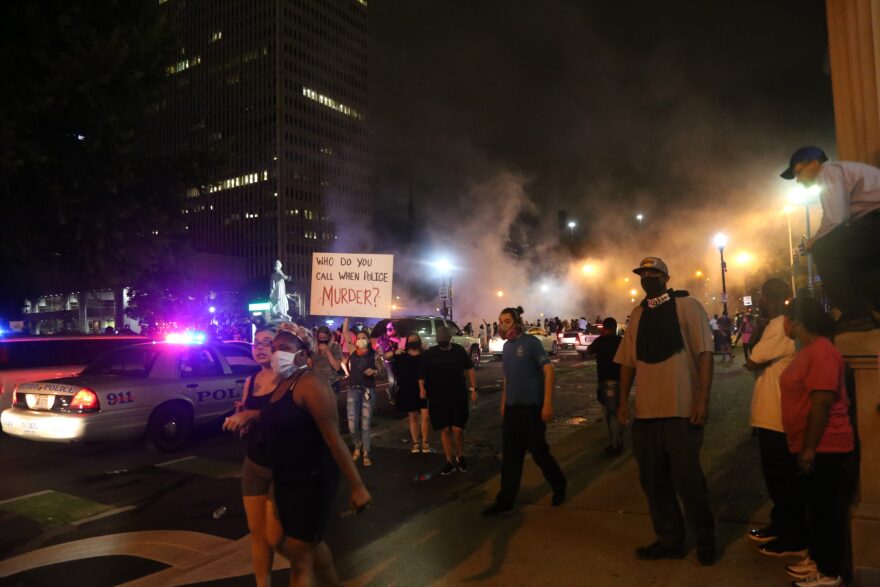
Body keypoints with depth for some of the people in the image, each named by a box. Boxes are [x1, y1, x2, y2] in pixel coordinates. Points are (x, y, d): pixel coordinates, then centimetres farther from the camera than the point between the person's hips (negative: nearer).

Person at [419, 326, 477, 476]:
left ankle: (460, 456, 25)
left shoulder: (459, 350, -2)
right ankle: (450, 461, 18)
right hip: (438, 398, 1)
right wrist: (422, 388, -14)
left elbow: (469, 369, 4)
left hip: (458, 397, 0)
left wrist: (473, 389, -2)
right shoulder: (430, 353, -2)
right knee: (445, 430, 5)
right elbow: (422, 373, 2)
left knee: (458, 430, -1)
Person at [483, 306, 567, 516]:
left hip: (531, 408, -6)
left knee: (539, 452, 6)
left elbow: (549, 371, -15)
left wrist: (547, 403, -20)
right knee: (510, 457, 8)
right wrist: (503, 405, 17)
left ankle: (559, 485, 31)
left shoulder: (531, 342, -11)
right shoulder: (506, 347, 10)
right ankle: (505, 501, 14)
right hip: (511, 409, 6)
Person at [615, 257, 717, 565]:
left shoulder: (687, 305, -3)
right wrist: (624, 401, 8)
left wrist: (703, 399, -15)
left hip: (682, 408, -5)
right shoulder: (637, 314, 11)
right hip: (646, 410, 5)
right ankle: (669, 540, 28)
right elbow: (628, 360, 13)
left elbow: (704, 353, -8)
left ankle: (705, 539, 28)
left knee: (687, 477, 3)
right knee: (653, 479, 11)